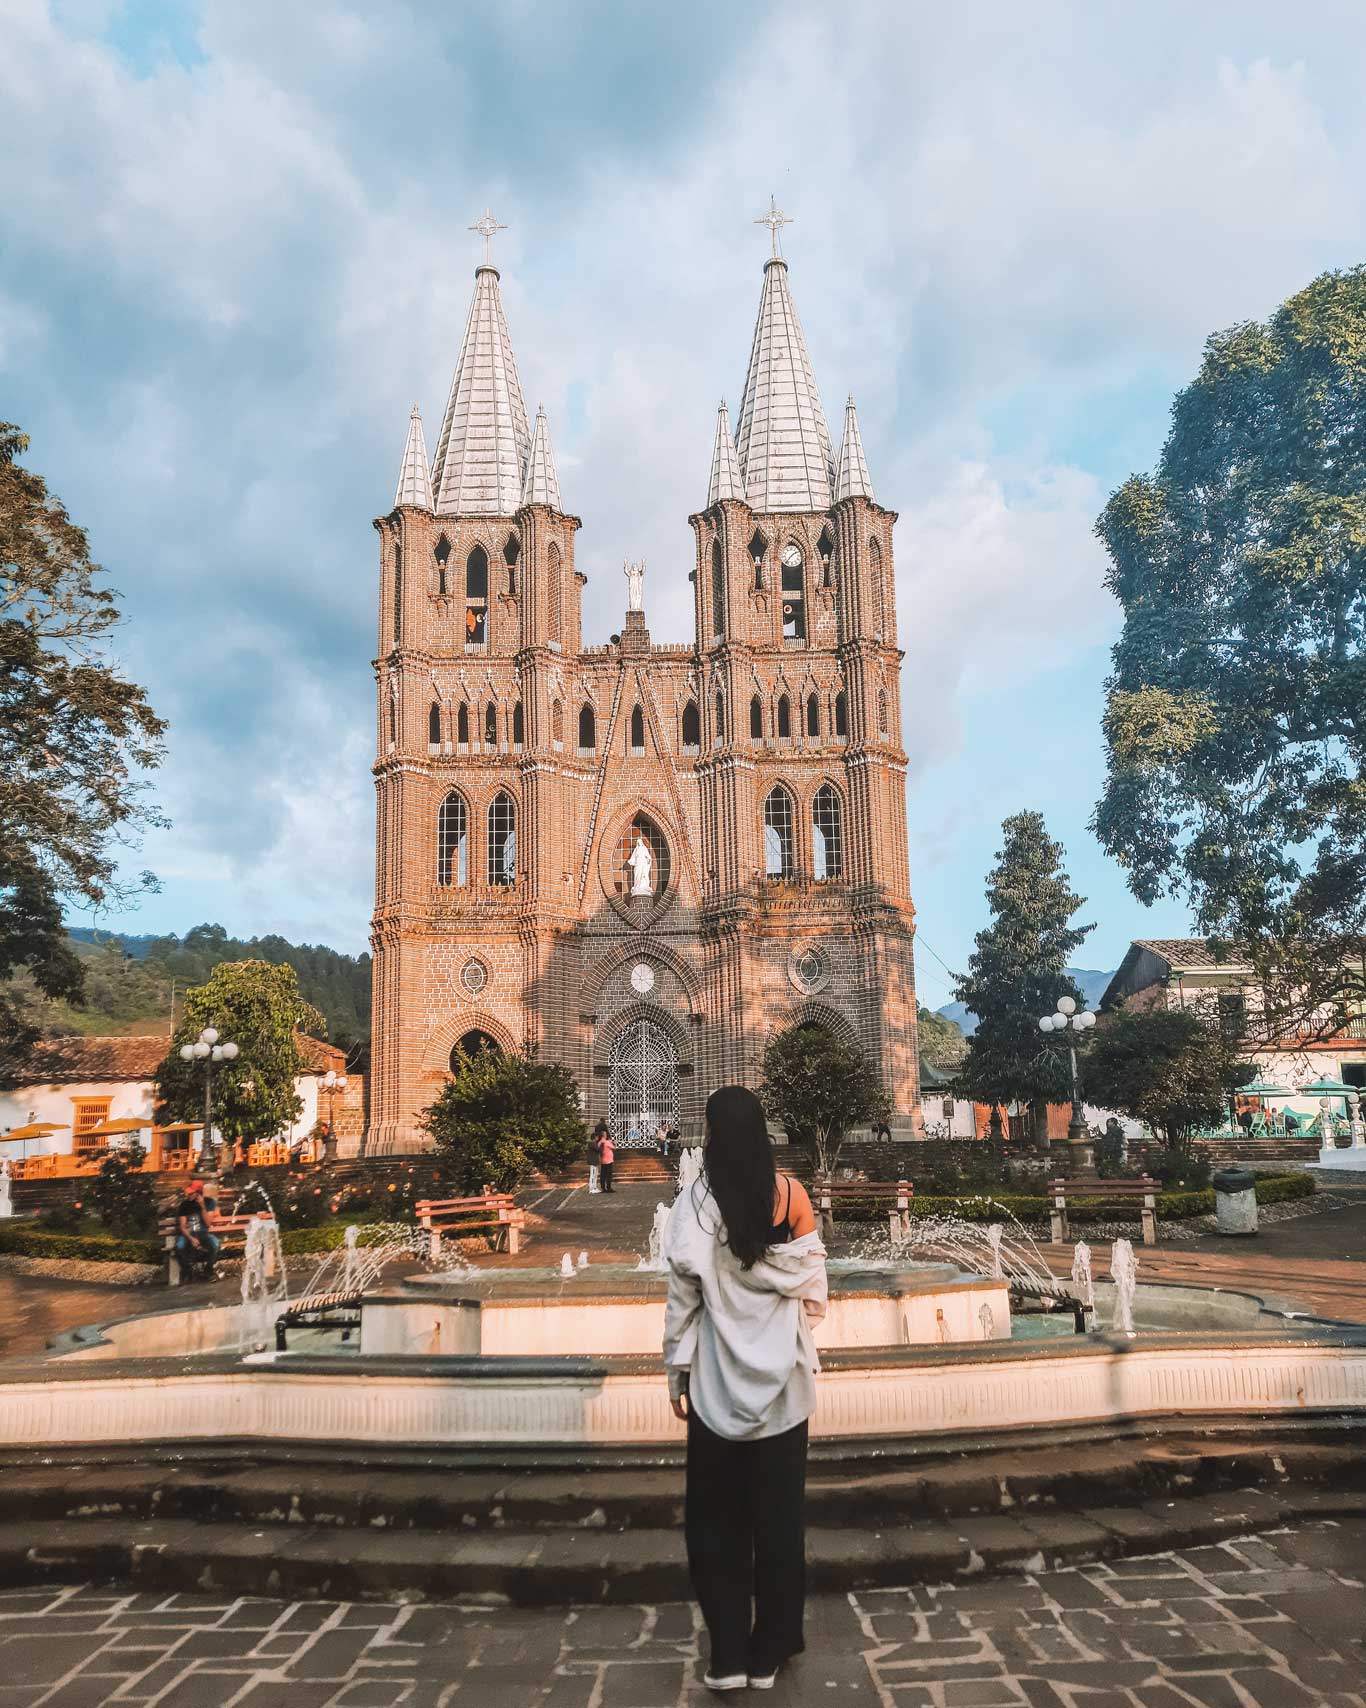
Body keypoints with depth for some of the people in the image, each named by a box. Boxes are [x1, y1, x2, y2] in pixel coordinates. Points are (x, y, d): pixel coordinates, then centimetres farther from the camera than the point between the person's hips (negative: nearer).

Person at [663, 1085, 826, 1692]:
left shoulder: (695, 1203, -13)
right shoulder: (790, 1194, -9)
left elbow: (684, 1292, -9)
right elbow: (811, 1283, -4)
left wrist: (677, 1372, 2)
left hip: (718, 1381, -1)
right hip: (782, 1379, 2)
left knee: (716, 1520, 14)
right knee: (778, 1516, 14)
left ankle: (728, 1655, 17)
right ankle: (769, 1652, 24)